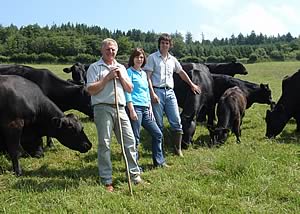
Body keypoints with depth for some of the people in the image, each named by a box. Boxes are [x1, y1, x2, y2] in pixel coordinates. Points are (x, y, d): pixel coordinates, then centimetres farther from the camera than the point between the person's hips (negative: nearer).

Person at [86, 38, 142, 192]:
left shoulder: (121, 67, 19)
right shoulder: (95, 67, 3)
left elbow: (129, 89, 14)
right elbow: (91, 90, -8)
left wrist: (120, 76, 0)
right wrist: (107, 78, -10)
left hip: (120, 109, 5)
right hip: (103, 109, -4)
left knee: (130, 141, 4)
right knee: (104, 144, -2)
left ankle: (134, 174, 16)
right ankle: (106, 181, 6)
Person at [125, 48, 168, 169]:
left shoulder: (144, 74, 20)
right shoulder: (130, 72, -3)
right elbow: (127, 92, -11)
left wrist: (150, 109, 14)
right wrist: (131, 110, -18)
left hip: (145, 109, 8)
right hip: (135, 107, -8)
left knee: (158, 134, 10)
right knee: (135, 138, -3)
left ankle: (159, 162, 21)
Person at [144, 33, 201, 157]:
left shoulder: (172, 59, 15)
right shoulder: (152, 57, 1)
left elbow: (181, 73, 30)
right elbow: (148, 77, -5)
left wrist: (192, 85, 36)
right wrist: (152, 93, -15)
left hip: (170, 92, 4)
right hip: (157, 91, -4)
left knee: (176, 122, 1)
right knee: (158, 123, -1)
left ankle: (178, 149, 12)